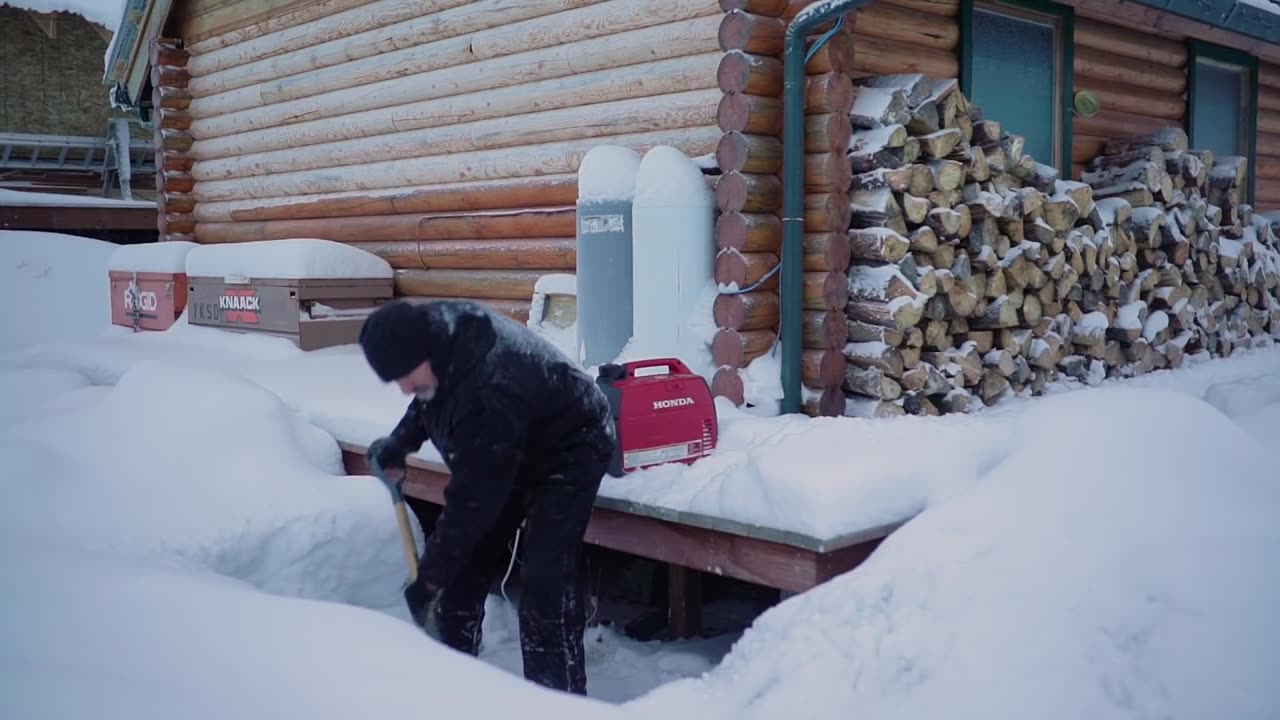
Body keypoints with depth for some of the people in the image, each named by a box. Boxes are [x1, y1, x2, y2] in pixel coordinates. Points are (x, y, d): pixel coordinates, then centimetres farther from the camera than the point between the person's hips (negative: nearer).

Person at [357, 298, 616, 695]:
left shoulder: (489, 392, -43)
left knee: (544, 581, -18)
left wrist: (429, 576, -27)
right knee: (465, 561, 8)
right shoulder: (435, 327, -18)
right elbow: (430, 395, 8)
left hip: (567, 451, -8)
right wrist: (400, 441, -2)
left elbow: (472, 498, -36)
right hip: (503, 452, 9)